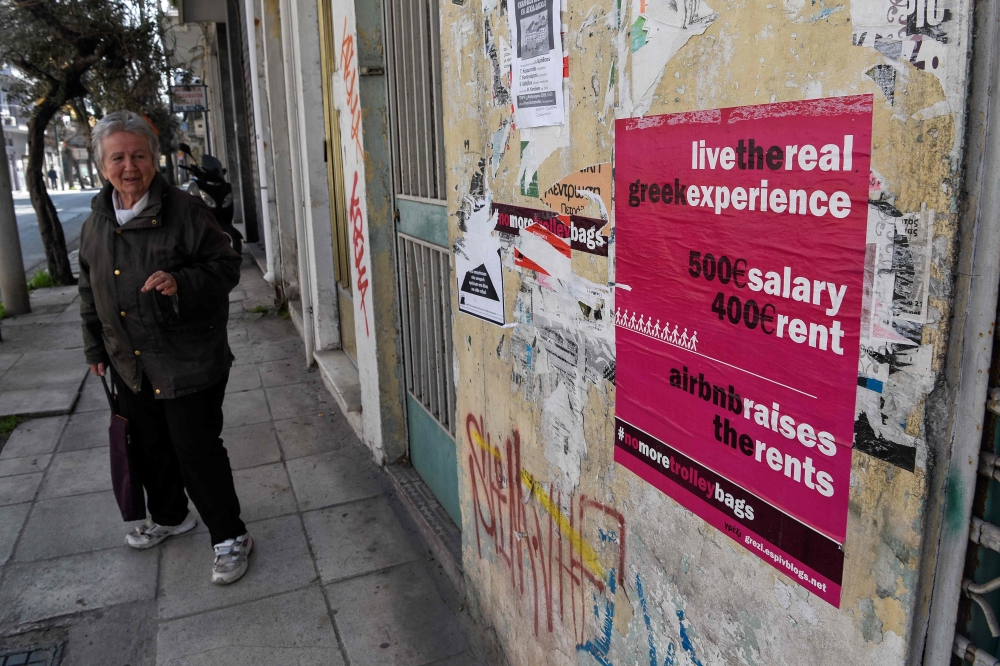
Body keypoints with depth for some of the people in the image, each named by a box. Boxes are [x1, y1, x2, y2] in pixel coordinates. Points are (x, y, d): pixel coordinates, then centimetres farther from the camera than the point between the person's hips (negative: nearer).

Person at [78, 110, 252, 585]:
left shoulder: (186, 211, -11)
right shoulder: (96, 223, 8)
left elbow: (226, 266, -10)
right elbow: (90, 291, 19)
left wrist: (181, 283, -27)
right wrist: (95, 346, 20)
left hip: (189, 364, -6)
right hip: (130, 365, 7)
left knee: (197, 451, -3)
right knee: (149, 448, 20)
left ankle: (230, 537, 14)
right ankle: (169, 516, 44)